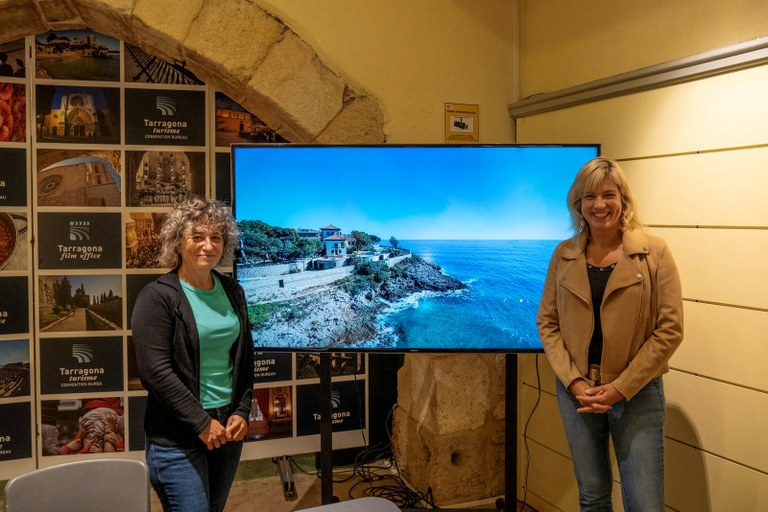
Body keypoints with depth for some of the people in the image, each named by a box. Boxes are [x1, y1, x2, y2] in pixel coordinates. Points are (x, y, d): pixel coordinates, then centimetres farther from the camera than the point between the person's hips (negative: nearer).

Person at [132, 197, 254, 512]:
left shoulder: (232, 292, 8)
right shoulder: (157, 297, -10)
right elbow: (156, 371, -16)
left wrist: (242, 412, 1)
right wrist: (202, 423, -16)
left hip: (228, 429, 6)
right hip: (177, 438, -6)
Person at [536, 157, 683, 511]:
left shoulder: (654, 252, -6)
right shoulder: (564, 255, 3)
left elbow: (670, 329, -9)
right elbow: (546, 323, 4)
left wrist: (620, 388, -14)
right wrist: (573, 381, -9)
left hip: (637, 392, -2)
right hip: (577, 390, 3)